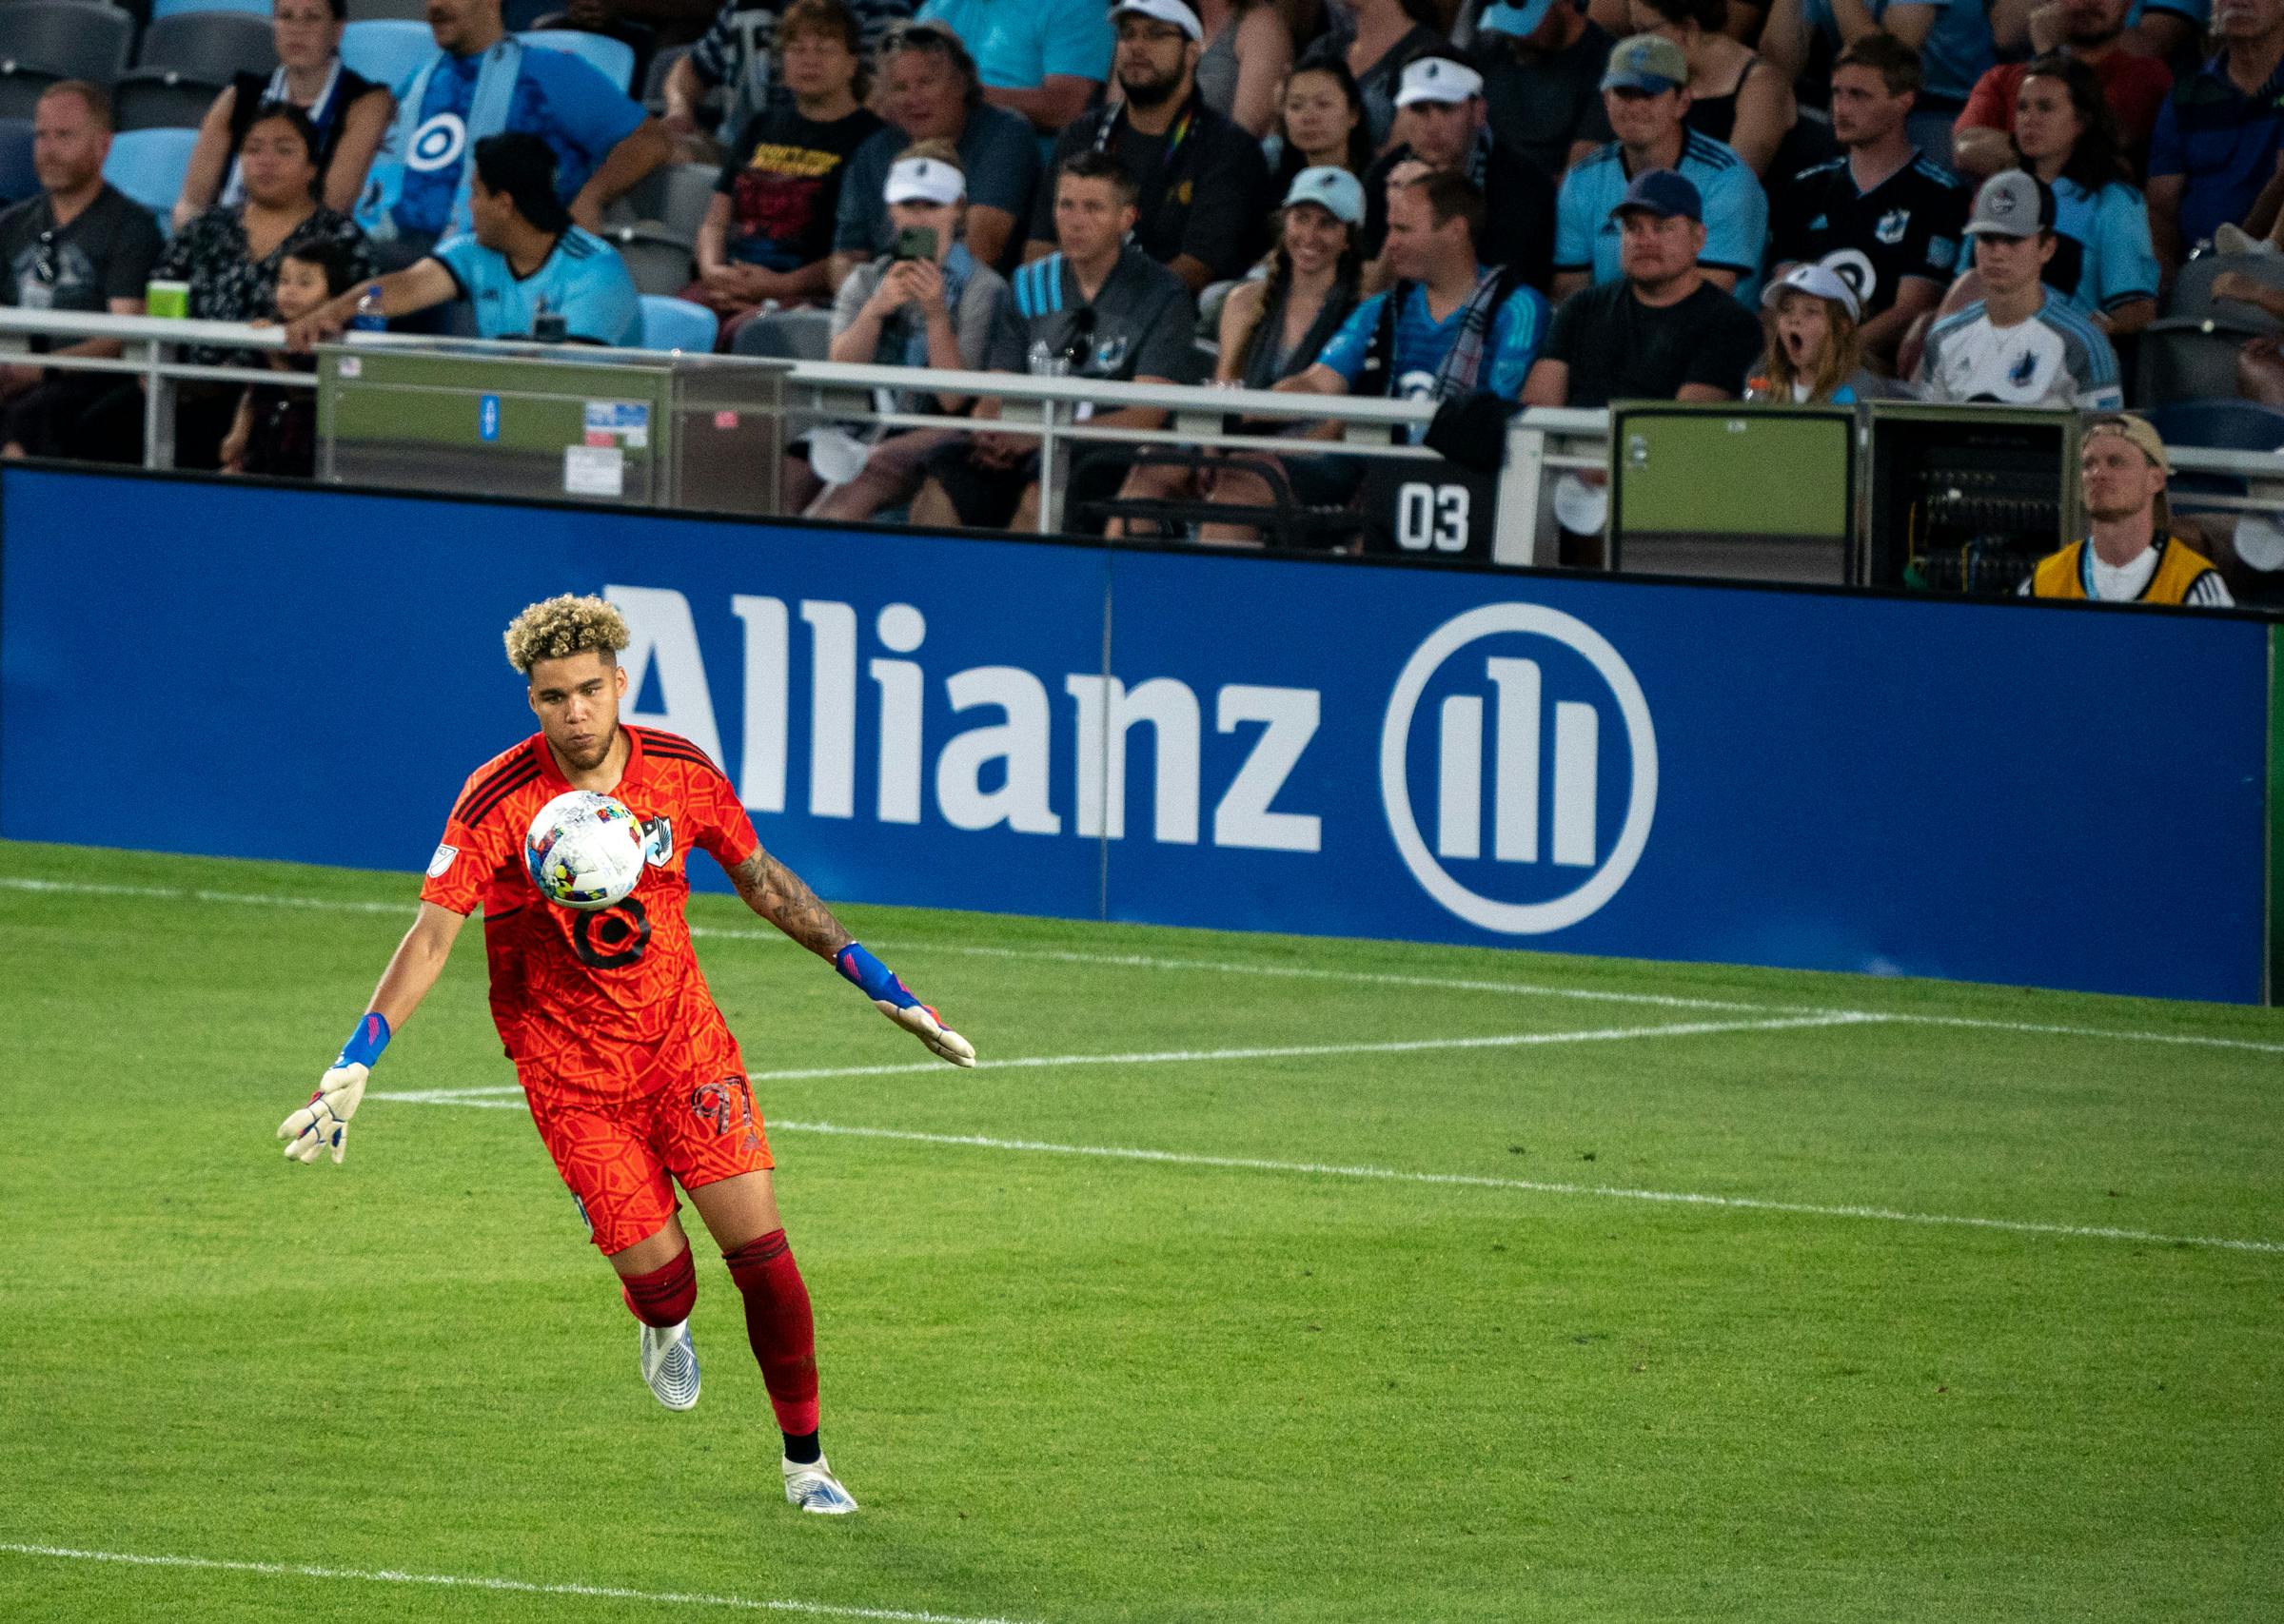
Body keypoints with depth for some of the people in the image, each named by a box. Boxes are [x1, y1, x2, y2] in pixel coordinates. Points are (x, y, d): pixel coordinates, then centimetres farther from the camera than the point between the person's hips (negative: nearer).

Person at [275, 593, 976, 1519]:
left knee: (759, 1248, -8)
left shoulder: (681, 774, -6)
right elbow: (433, 936, -19)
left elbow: (761, 880, 9)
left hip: (684, 1044, 2)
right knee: (656, 1270, -9)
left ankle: (804, 1459, 9)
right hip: (570, 1075, -2)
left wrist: (877, 983, 10)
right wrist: (355, 1065, -29)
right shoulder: (498, 802, -16)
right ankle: (664, 1323, 32)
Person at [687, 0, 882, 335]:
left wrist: (782, 285, -14)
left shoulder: (868, 135, 4)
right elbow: (716, 220, 24)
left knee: (740, 331, -38)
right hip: (729, 283, 5)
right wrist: (711, 269, 1)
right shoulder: (761, 128, 25)